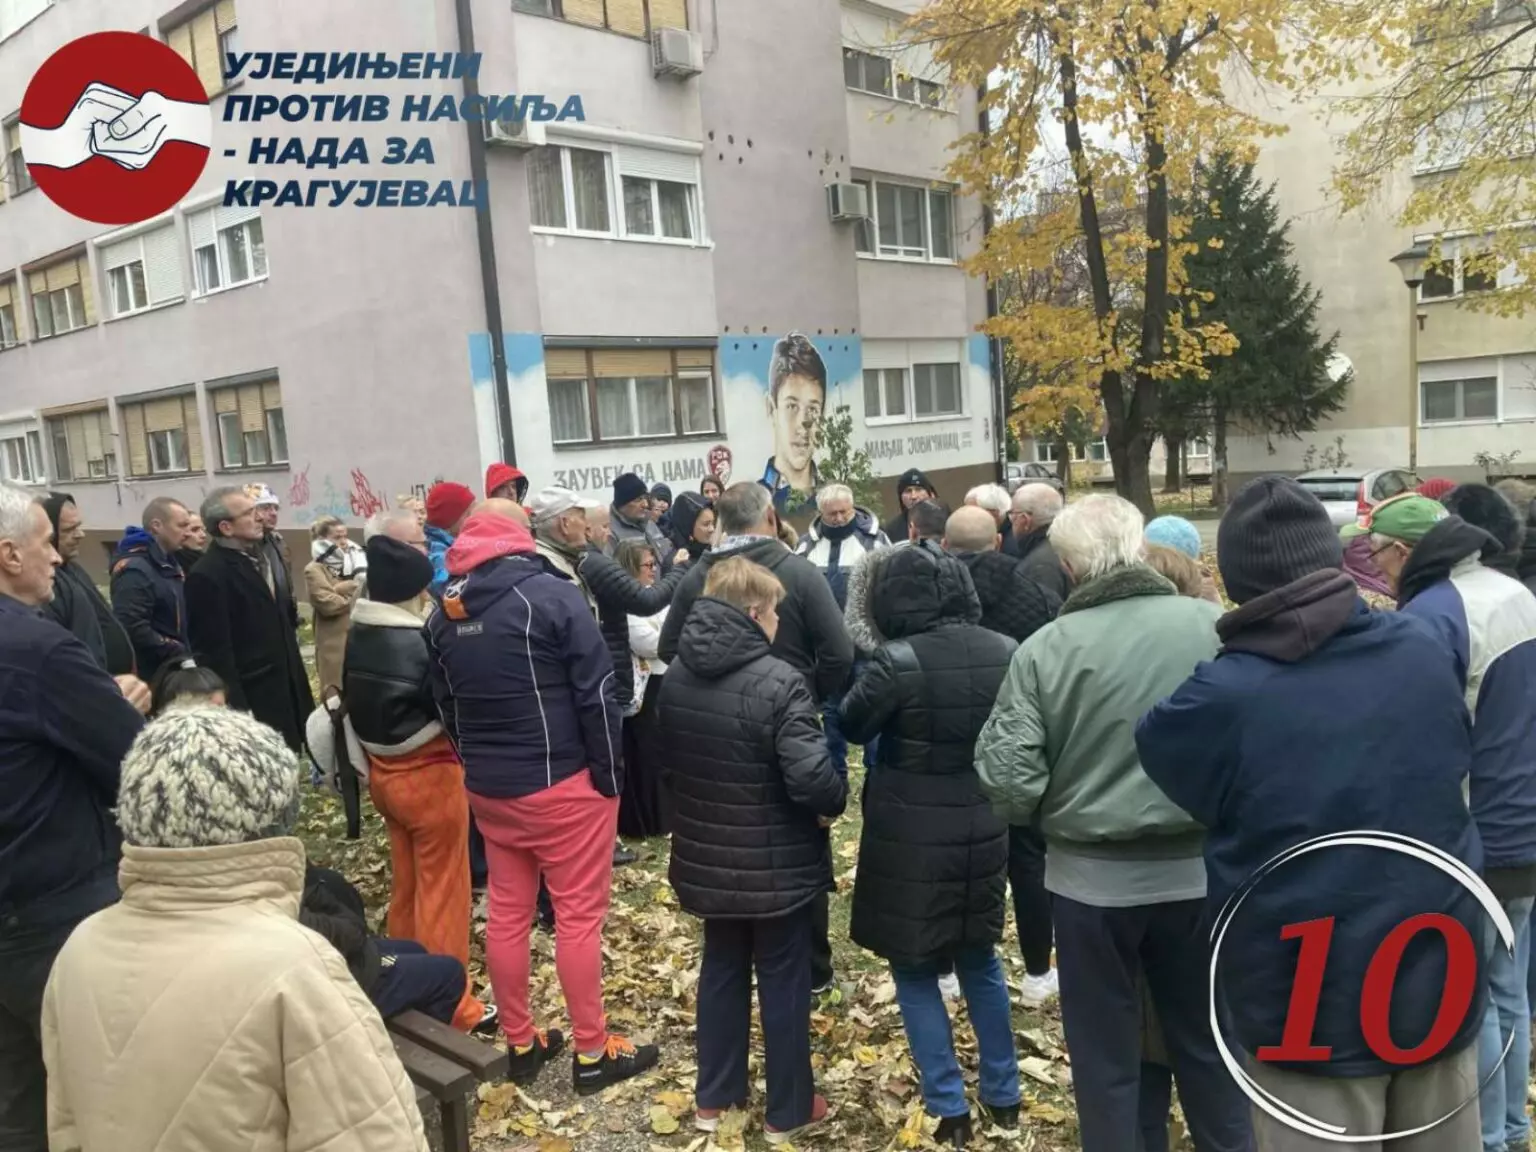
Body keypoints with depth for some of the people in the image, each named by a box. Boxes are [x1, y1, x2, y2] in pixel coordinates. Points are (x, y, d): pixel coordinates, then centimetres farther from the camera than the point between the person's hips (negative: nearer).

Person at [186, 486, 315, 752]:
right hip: (252, 698, -8)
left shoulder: (257, 553, 10)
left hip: (283, 689, 8)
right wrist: (237, 709, -19)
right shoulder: (208, 575, -18)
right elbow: (215, 651, -19)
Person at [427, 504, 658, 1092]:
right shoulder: (552, 594, -14)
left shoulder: (445, 612, 5)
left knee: (507, 912, 15)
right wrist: (610, 774, -8)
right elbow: (595, 692, -15)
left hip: (487, 788, 6)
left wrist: (478, 763, 16)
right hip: (562, 783, -6)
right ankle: (592, 1052, 15)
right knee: (579, 915, 4)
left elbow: (445, 703, 12)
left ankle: (519, 1043, 27)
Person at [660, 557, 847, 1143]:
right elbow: (813, 780, -29)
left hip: (707, 858, 6)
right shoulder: (777, 681, -24)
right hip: (776, 864, -6)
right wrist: (837, 800, -9)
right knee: (783, 981, 11)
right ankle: (788, 1110, 28)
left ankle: (714, 1096, 36)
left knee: (721, 968, 22)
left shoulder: (676, 677, -1)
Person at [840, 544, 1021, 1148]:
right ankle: (1003, 1095, 33)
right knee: (980, 958, 23)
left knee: (915, 968, 12)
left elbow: (852, 723, -4)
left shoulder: (898, 661, -21)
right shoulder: (1005, 652, -4)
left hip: (912, 835, -5)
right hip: (982, 828, 5)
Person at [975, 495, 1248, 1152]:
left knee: (1106, 1055, 17)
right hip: (1197, 869, 2)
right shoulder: (1214, 626, -11)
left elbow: (1009, 779, -16)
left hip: (1091, 877, -2)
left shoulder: (1044, 650, -15)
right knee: (1207, 1042, 23)